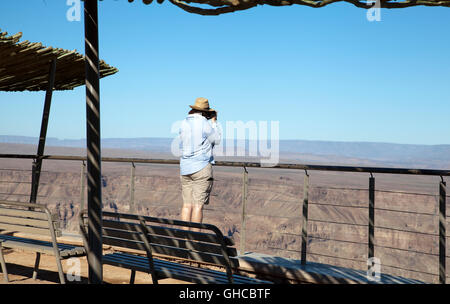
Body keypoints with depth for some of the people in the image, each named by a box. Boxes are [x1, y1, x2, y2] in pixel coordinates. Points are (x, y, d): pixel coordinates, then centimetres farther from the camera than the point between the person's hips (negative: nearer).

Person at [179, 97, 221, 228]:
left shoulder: (183, 123, 7)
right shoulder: (204, 124, -9)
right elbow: (217, 140, 3)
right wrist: (214, 121, 14)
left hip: (185, 167, 6)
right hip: (201, 167, -6)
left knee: (187, 204, 7)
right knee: (198, 204, -3)